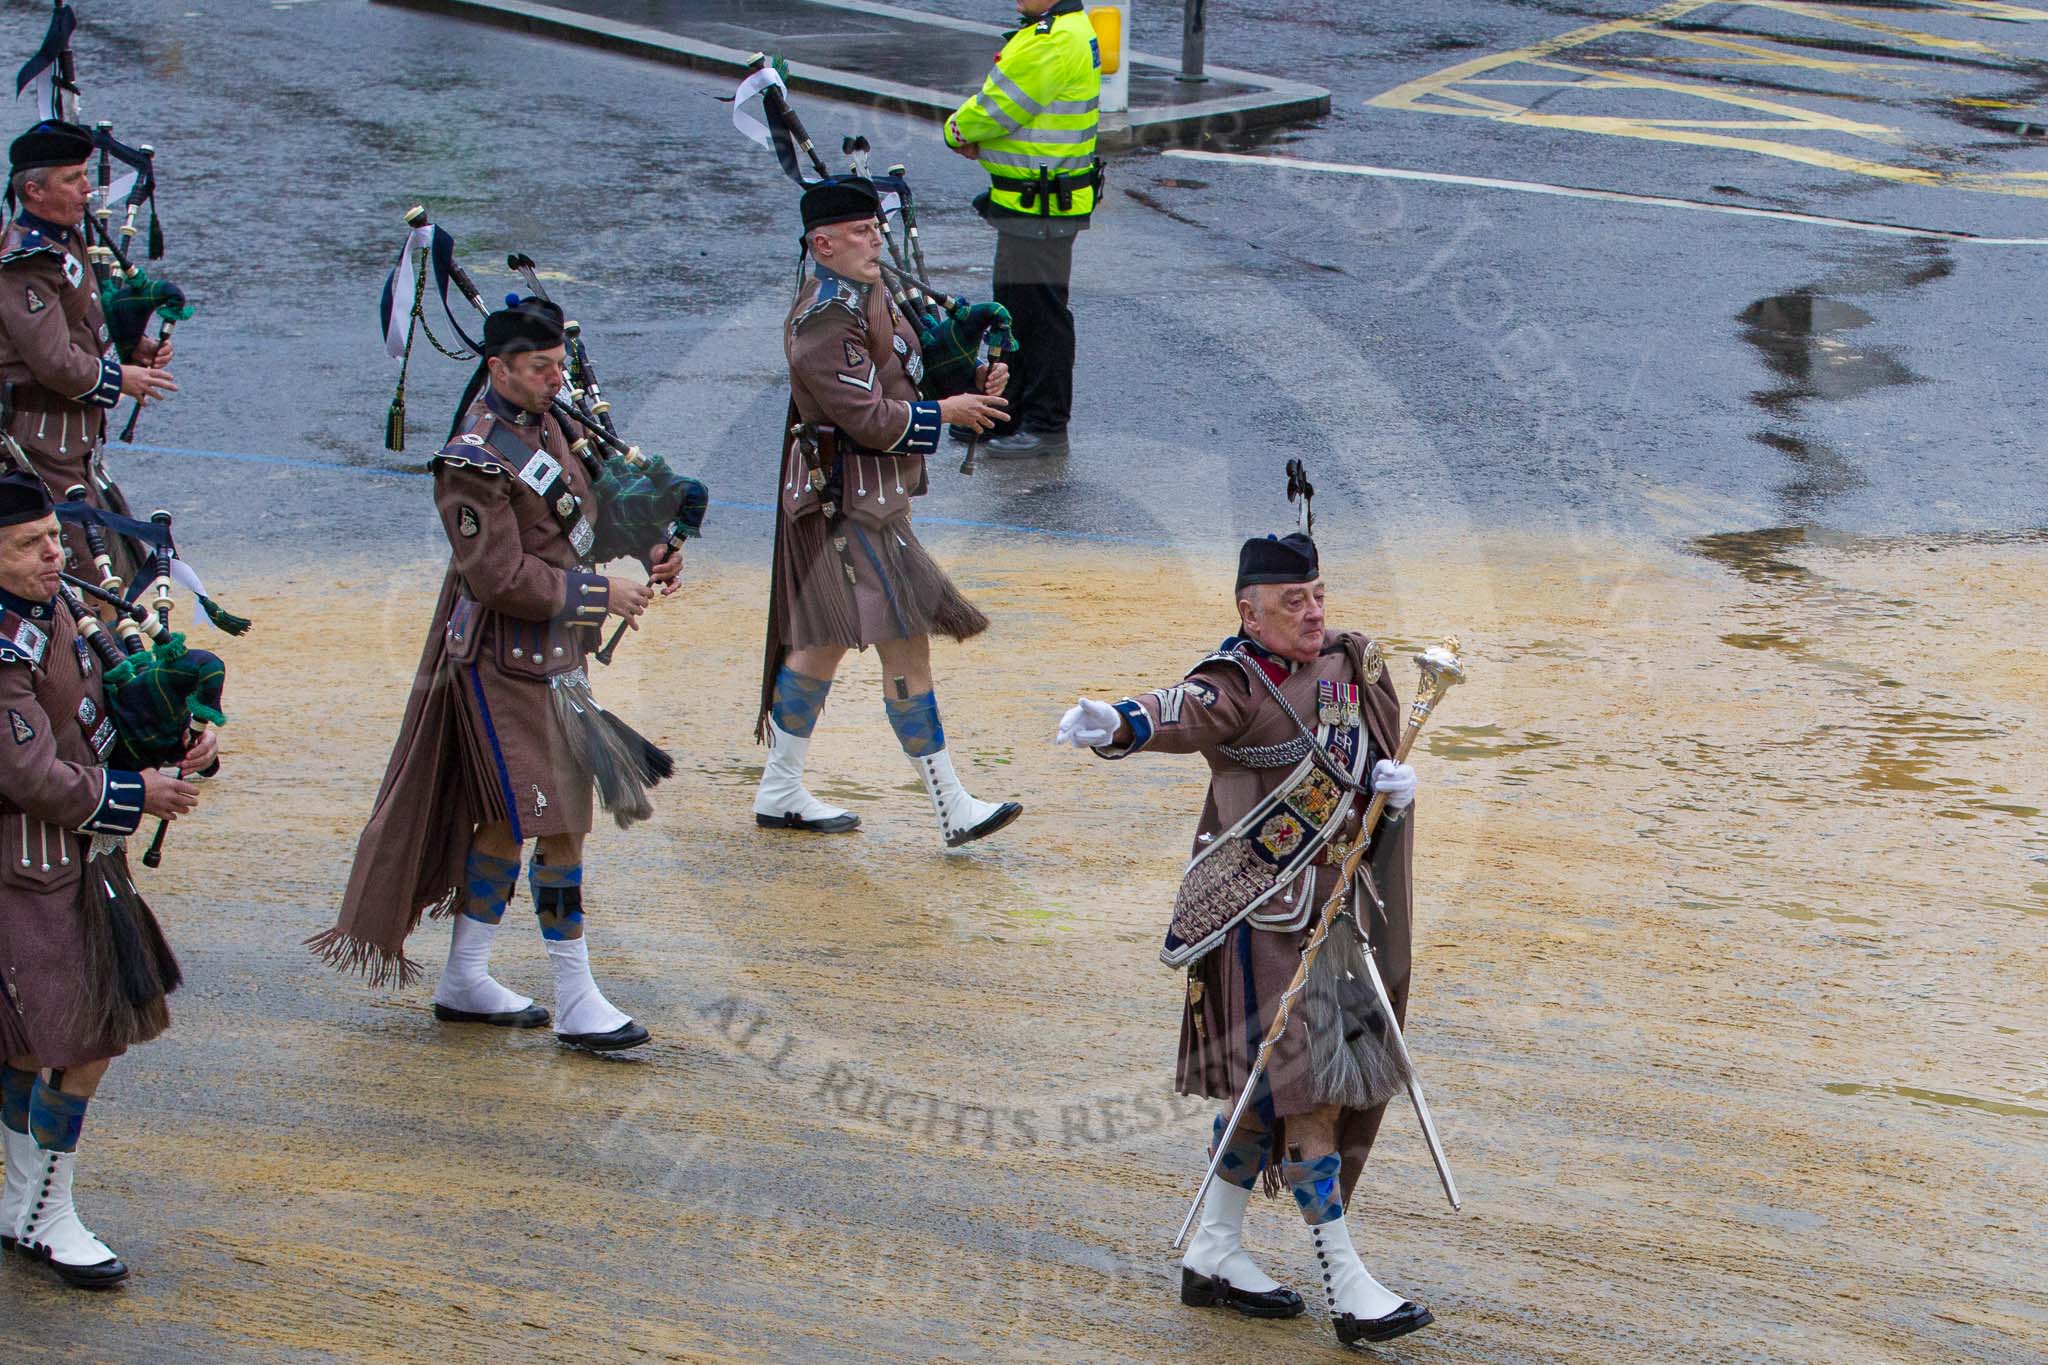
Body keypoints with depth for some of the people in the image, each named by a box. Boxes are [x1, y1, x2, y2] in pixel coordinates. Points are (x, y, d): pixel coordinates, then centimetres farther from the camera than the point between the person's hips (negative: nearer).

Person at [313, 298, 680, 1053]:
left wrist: (644, 558, 0)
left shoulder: (544, 426, 9)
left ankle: (464, 979, 27)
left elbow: (577, 522, 17)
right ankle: (576, 1004, -3)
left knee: (507, 819, 16)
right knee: (560, 823, -9)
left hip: (551, 653, 10)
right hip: (506, 662, -10)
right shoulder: (476, 460, -21)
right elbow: (500, 578, -23)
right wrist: (599, 595, -20)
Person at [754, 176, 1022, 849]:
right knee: (906, 644, -10)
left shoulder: (867, 294, 13)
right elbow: (869, 419, -24)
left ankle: (779, 792, 27)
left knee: (825, 641, 17)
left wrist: (974, 383, 1)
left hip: (845, 497, 11)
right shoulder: (826, 319, -20)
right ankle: (953, 812, -8)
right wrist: (946, 412, -13)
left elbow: (901, 377, 18)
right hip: (851, 502, -11)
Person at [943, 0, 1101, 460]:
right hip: (1025, 203, 11)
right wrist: (976, 138, -1)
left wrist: (958, 130, 2)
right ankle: (1010, 412, 30)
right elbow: (1003, 101, 17)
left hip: (1041, 209, -11)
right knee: (1014, 308, 19)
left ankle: (1047, 427, 4)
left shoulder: (1055, 43, -22)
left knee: (1041, 313, -3)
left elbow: (995, 109, -18)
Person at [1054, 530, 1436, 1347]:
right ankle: (1345, 1284, -6)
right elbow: (1183, 714, -37)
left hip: (1334, 903, 8)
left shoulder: (1349, 661, 7)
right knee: (1305, 1089, -8)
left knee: (1269, 1086, 14)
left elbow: (1383, 728, 23)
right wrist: (1111, 724, -60)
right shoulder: (1236, 684, -17)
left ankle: (1214, 1255, 26)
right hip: (1262, 916, -8)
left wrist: (1395, 775, -1)